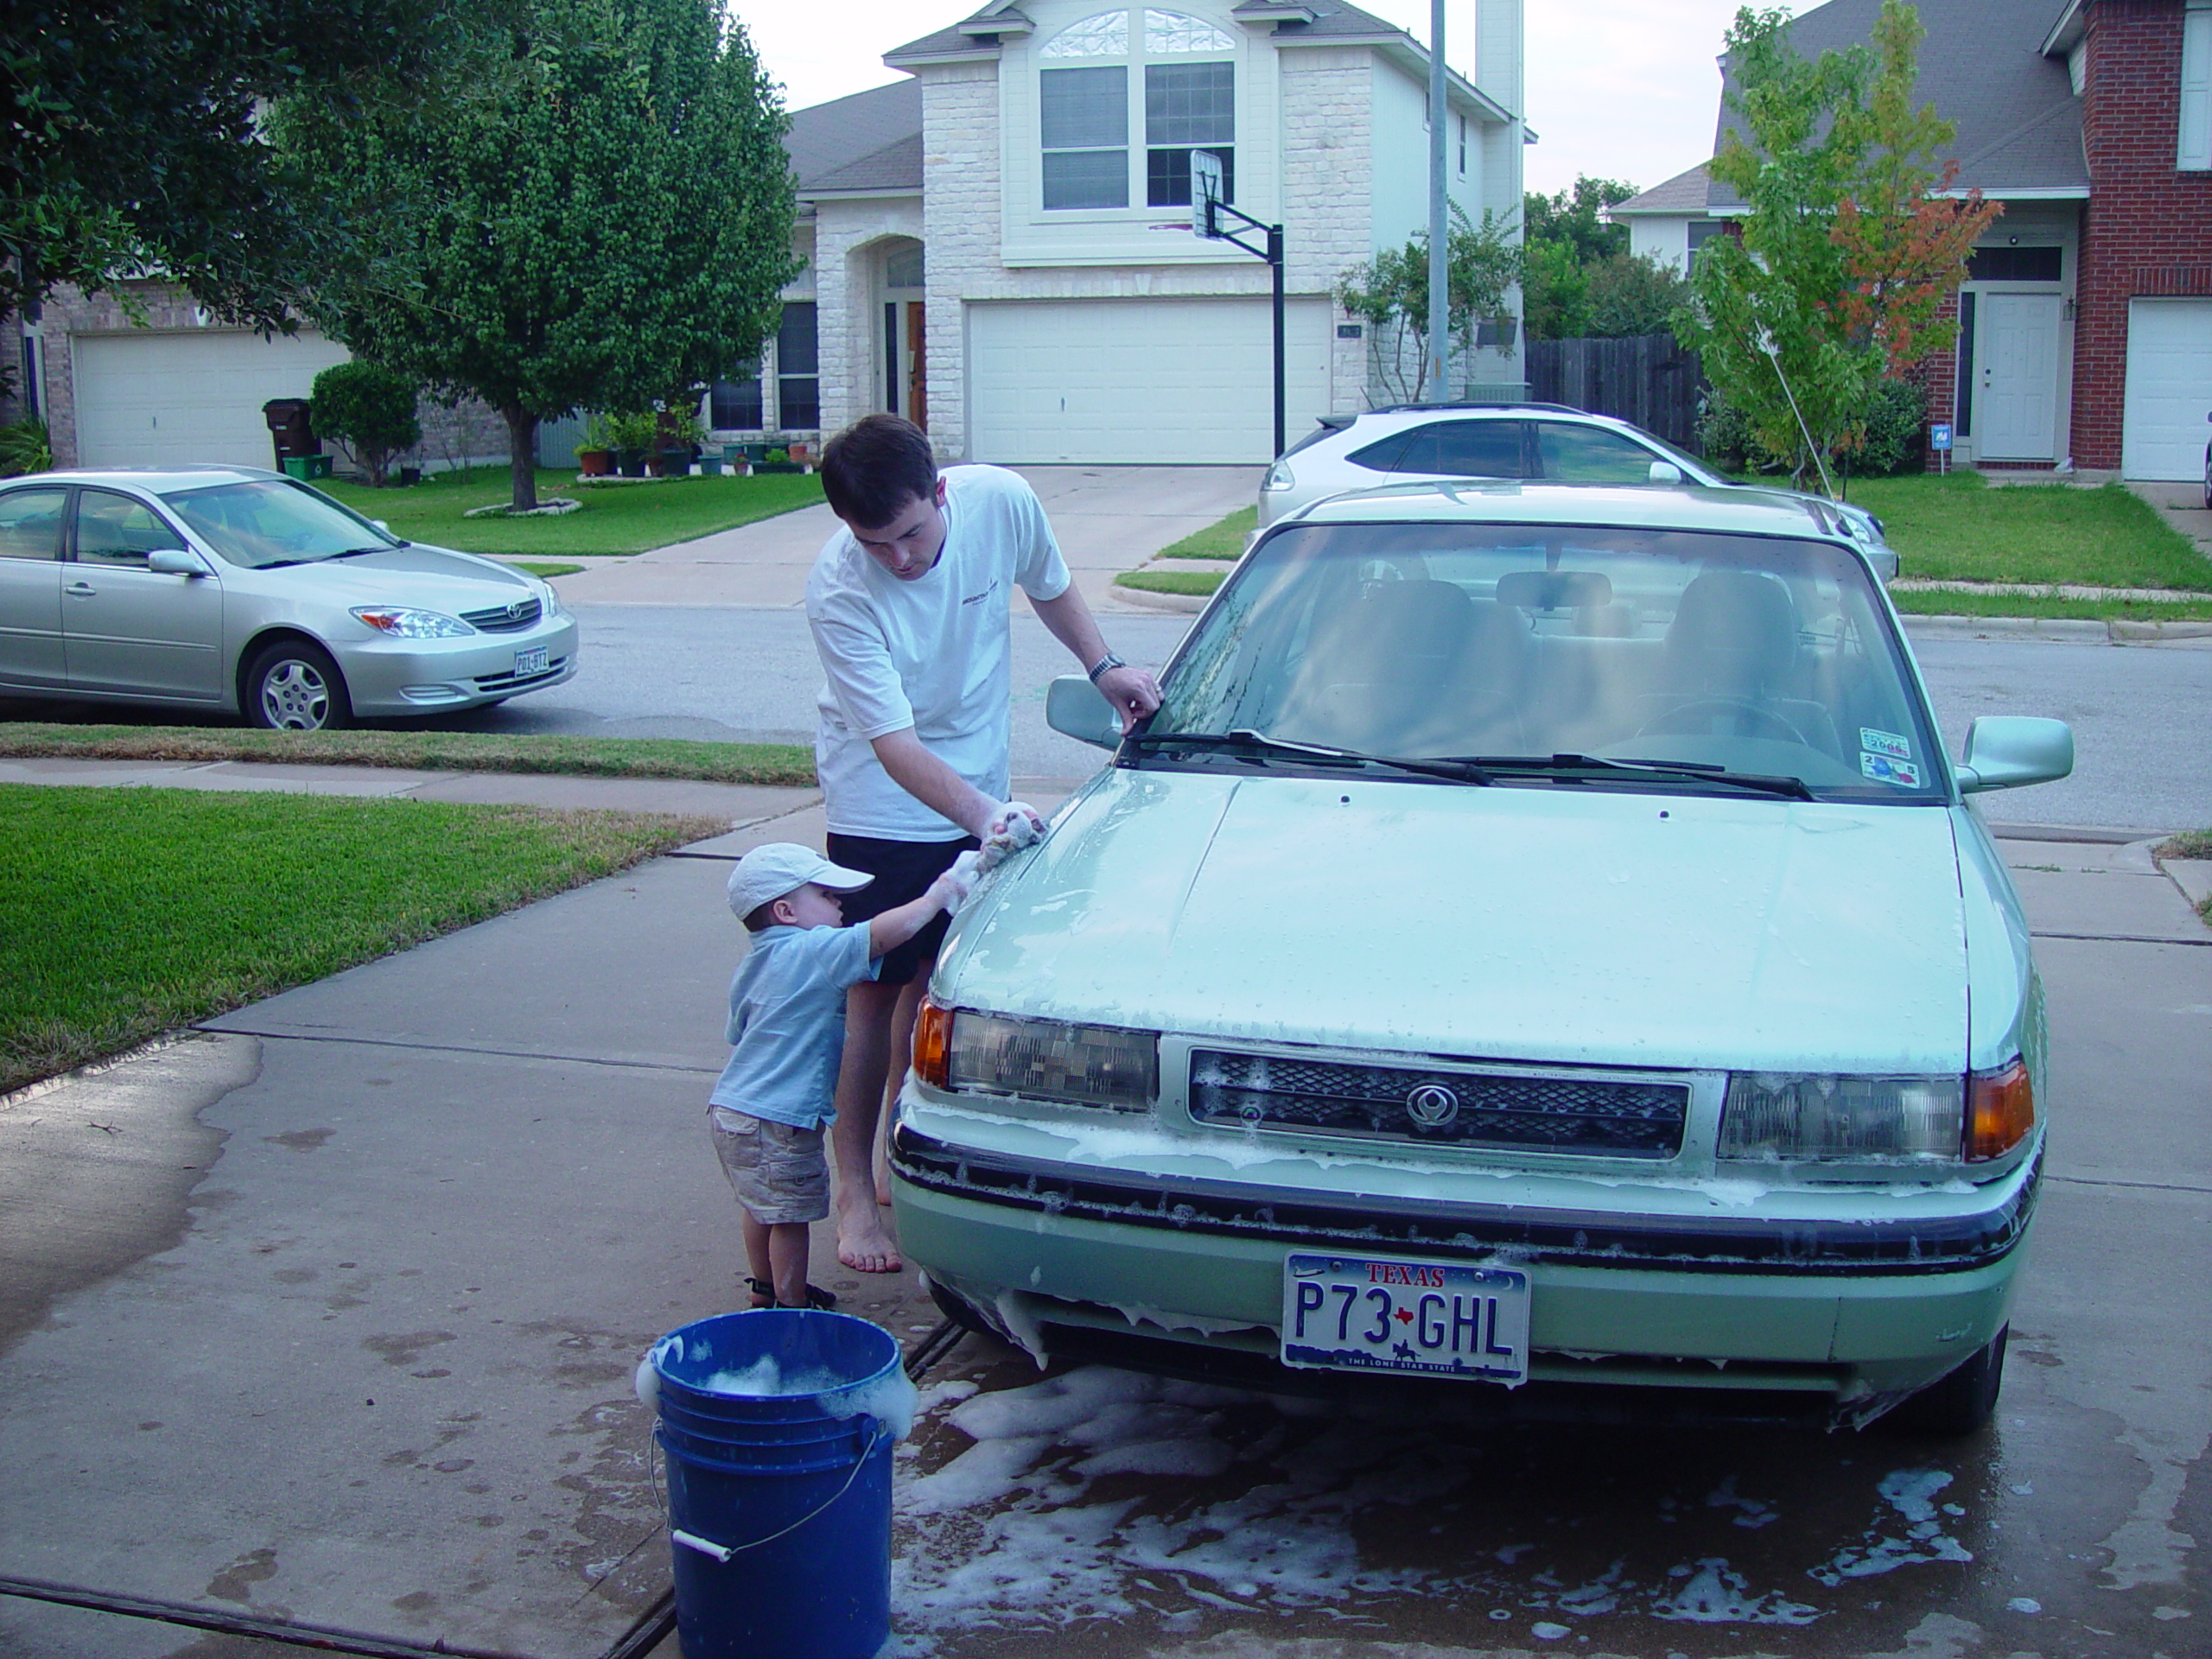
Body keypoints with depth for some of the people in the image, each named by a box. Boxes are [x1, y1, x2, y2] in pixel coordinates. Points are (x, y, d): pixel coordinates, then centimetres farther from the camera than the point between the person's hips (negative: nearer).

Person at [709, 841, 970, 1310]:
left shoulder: (752, 965, 13)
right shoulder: (815, 952, -16)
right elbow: (890, 931, -26)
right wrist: (936, 896, -13)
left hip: (731, 1108, 9)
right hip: (778, 1121, -9)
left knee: (763, 1209, 22)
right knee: (790, 1217, 2)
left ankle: (766, 1290, 34)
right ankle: (793, 1308, 10)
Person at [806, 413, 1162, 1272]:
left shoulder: (1002, 501, -18)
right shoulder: (838, 591, -29)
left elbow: (1050, 586, 7)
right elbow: (896, 746, -32)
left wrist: (1104, 667, 0)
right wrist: (982, 814, -46)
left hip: (980, 789, 4)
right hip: (882, 807, -4)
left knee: (937, 982, 11)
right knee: (878, 994, -3)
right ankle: (856, 1190, 8)